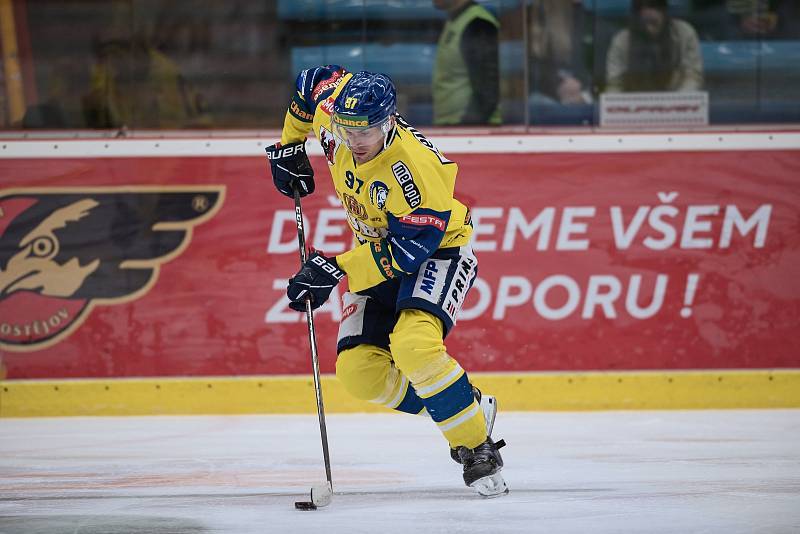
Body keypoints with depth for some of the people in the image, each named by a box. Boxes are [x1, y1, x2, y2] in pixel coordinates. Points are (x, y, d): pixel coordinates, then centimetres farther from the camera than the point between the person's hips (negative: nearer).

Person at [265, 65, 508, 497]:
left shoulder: (413, 165, -35)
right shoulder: (332, 113, -16)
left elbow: (413, 246, -33)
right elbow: (313, 81, 7)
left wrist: (337, 270, -35)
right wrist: (289, 147, 11)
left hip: (437, 250, -7)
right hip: (380, 254, 7)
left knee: (413, 346, -33)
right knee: (359, 370, -7)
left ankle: (476, 445, -17)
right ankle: (468, 407, 10)